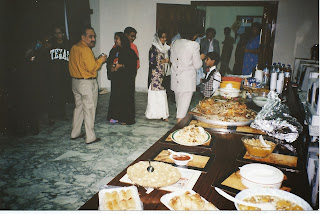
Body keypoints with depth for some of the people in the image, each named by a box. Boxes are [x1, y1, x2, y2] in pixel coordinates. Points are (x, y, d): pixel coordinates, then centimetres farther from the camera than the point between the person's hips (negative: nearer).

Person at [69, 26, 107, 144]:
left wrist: (96, 60, 11)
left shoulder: (74, 48, 10)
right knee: (89, 110, 0)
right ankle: (90, 137, 7)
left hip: (75, 81, 9)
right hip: (87, 83, -9)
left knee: (78, 107, 19)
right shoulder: (85, 50, -18)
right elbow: (92, 67, -22)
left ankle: (75, 133, 27)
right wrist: (100, 60, -7)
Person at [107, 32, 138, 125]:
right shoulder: (114, 50, 14)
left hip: (126, 78, -6)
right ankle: (115, 116, 16)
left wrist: (121, 66, -16)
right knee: (115, 96, 6)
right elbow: (109, 62, 18)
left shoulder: (129, 52, -5)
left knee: (126, 97, -4)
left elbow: (133, 64, -11)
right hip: (116, 78, 6)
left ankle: (126, 118, 5)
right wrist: (111, 67, -4)